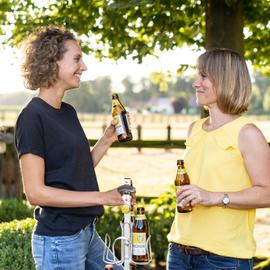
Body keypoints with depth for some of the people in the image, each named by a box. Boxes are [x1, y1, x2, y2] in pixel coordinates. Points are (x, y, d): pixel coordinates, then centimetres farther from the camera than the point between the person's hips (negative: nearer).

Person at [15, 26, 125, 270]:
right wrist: (102, 197, -20)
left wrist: (106, 140, 2)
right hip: (59, 240, -8)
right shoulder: (32, 117, -15)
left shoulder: (68, 112, 9)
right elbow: (35, 192, -19)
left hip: (87, 232, 8)